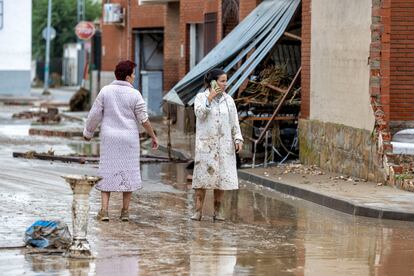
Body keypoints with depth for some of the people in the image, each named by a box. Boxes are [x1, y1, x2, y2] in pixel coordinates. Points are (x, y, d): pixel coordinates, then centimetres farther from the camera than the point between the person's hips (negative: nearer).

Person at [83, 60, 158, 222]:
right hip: (129, 139, -1)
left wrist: (88, 132, 13)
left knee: (108, 172, 5)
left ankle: (104, 210, -5)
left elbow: (95, 115, -2)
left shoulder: (105, 91, -4)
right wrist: (153, 137, 6)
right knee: (128, 172, 9)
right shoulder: (134, 95, -8)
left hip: (109, 138, 1)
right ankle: (125, 211, 9)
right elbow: (144, 119, -6)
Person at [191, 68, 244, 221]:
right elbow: (199, 113, -16)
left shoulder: (228, 100, 9)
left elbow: (234, 122, 10)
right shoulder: (201, 97, 1)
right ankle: (198, 210, -4)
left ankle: (217, 210, 11)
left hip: (224, 144, 3)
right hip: (205, 144, -3)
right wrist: (210, 98, -18)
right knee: (202, 175, -6)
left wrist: (238, 139, 1)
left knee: (222, 176, 2)